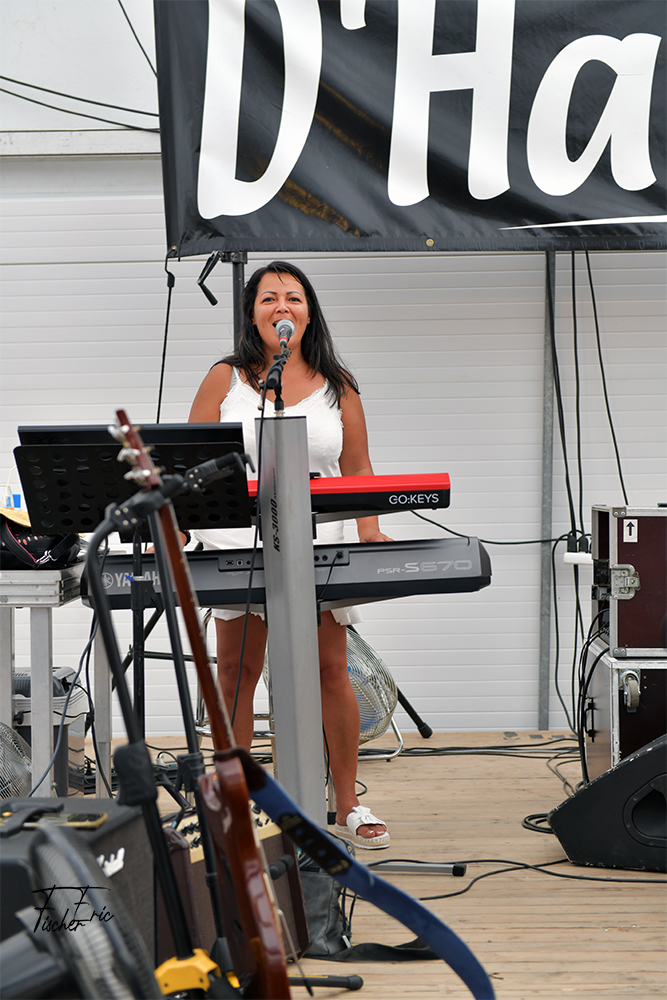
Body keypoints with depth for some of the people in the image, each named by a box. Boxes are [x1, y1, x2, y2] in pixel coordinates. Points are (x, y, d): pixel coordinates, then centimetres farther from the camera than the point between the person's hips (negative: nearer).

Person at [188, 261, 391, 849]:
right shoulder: (226, 379, 6)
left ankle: (348, 807, 8)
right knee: (235, 674, 0)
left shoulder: (336, 385, 10)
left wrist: (370, 531, -4)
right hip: (239, 546, 0)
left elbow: (357, 468, 11)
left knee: (330, 671, -2)